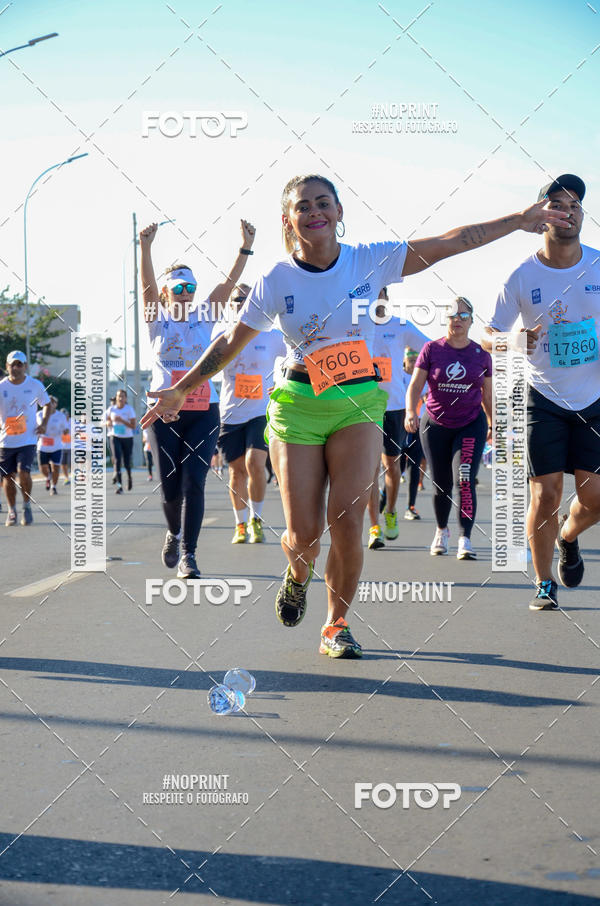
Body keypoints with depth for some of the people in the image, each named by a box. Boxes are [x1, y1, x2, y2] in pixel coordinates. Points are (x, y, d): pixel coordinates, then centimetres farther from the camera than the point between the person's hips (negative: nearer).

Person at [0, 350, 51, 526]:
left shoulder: (35, 385, -1)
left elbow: (47, 404, 15)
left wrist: (43, 423, 0)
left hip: (28, 439, -1)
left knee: (23, 473, -16)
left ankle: (27, 505, 7)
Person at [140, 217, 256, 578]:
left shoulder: (203, 318, 7)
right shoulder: (158, 319, 3)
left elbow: (228, 284, -4)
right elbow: (147, 284, -15)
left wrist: (246, 247, -17)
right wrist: (146, 249, -32)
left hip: (204, 411, 1)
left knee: (194, 482, -10)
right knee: (170, 486, 2)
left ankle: (188, 555, -6)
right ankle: (174, 533, 32)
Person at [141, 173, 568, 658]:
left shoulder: (370, 260, -3)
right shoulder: (276, 281, -4)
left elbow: (450, 242, -2)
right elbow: (230, 343, 5)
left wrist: (519, 220, -5)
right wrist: (180, 390, 4)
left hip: (358, 403, 1)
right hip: (298, 405, 0)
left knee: (347, 521, -13)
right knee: (304, 533, -6)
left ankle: (337, 625, 9)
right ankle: (298, 575, 33)